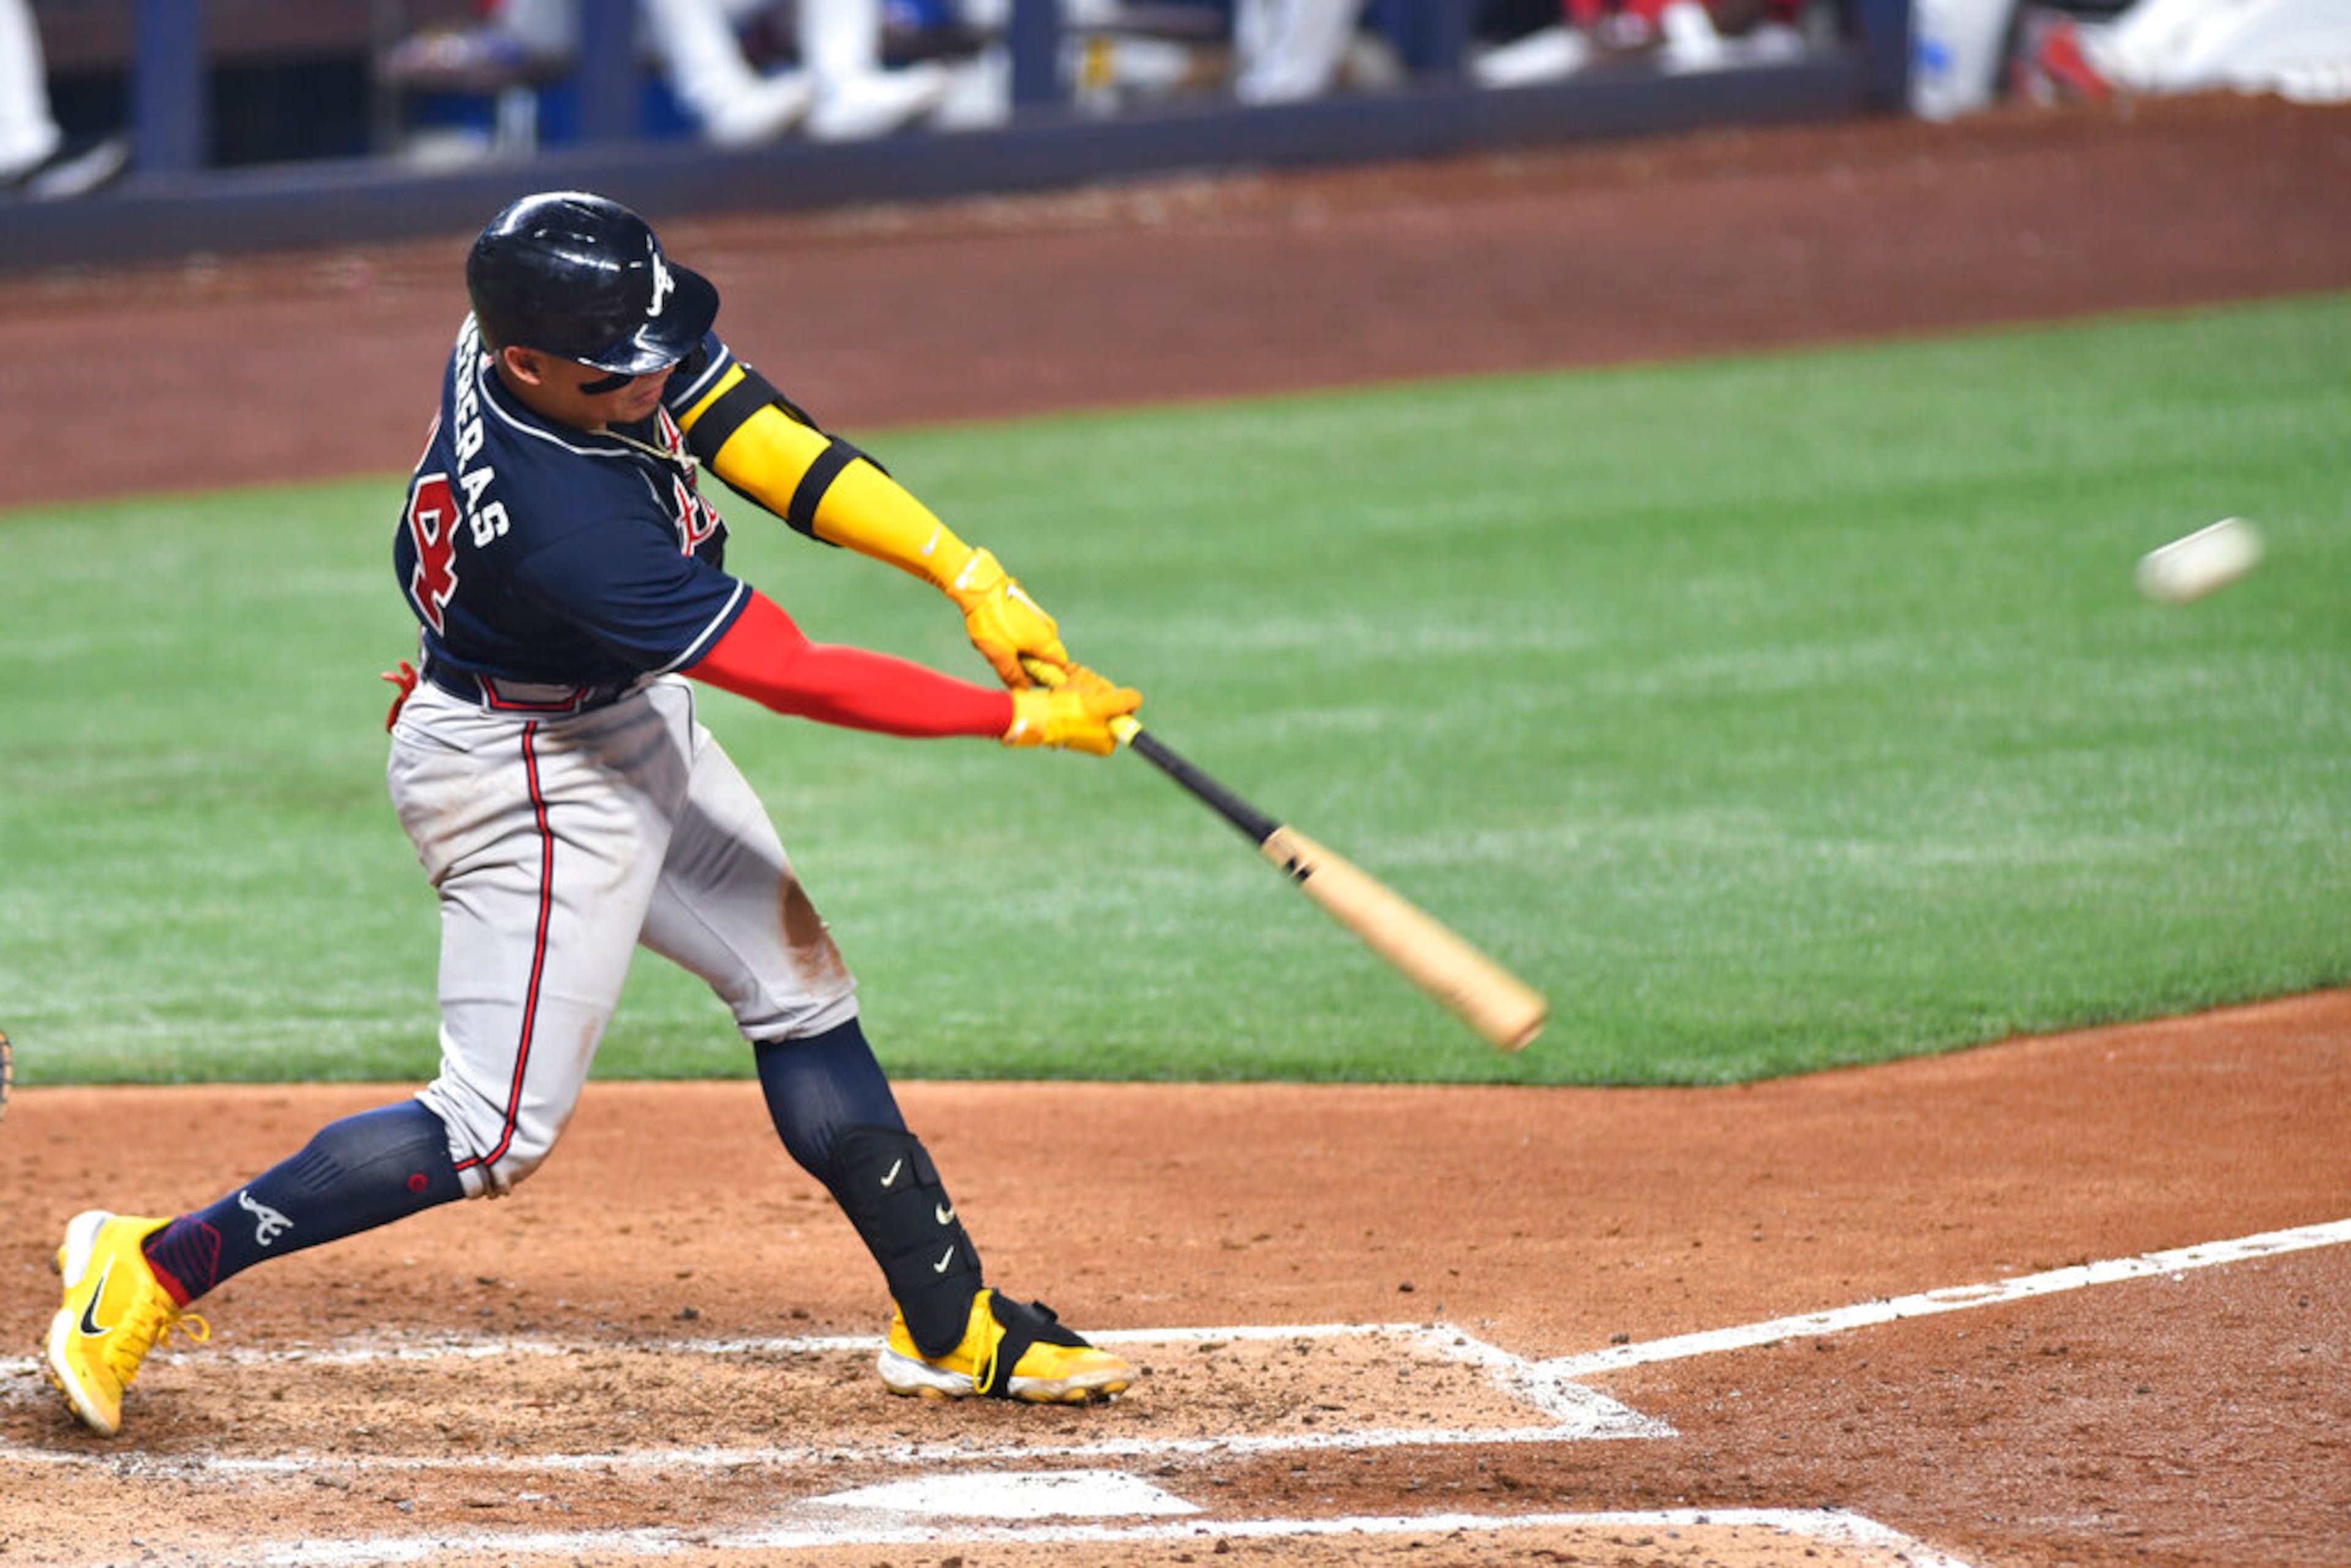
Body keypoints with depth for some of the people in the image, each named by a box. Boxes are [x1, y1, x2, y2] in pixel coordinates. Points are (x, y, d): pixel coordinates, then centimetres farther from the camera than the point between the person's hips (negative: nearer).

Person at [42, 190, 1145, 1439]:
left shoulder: (555, 322, -17)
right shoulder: (565, 527, -38)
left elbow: (759, 440, -11)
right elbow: (795, 676, -31)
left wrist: (970, 577, -18)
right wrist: (1020, 719, -25)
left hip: (626, 727, 10)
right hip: (526, 782, -10)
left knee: (800, 992, 16)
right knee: (497, 1134, -6)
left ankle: (951, 1329, 26)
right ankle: (154, 1267, 3)